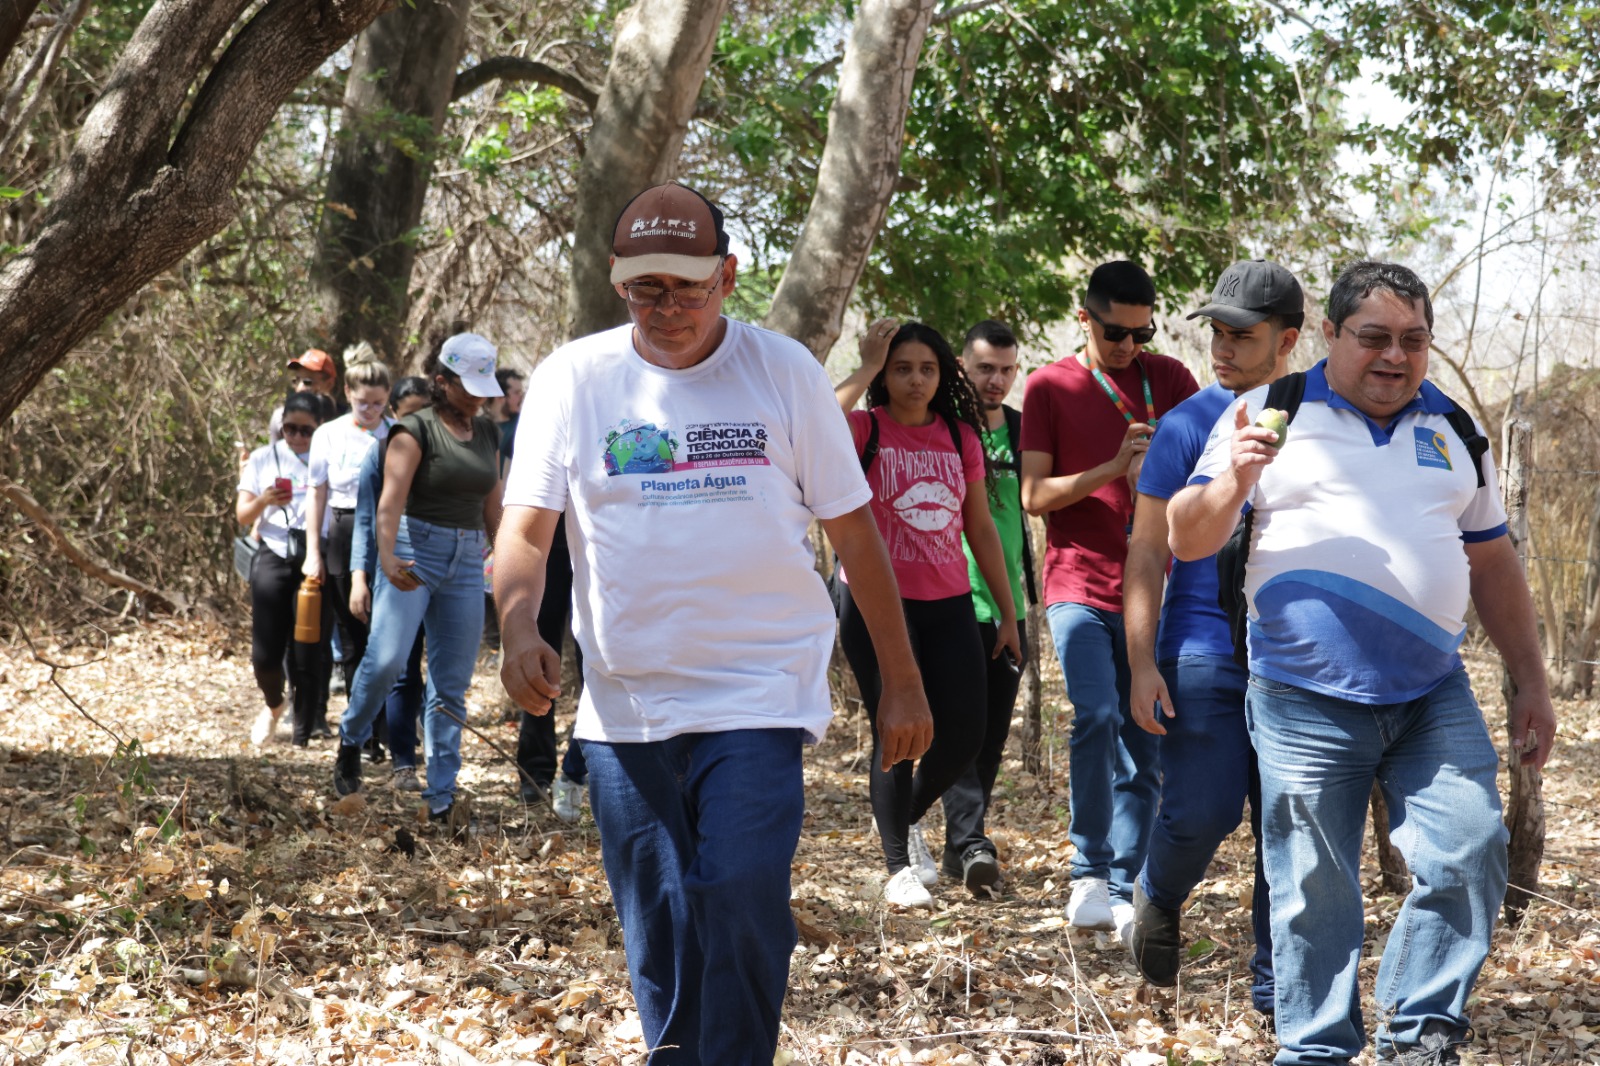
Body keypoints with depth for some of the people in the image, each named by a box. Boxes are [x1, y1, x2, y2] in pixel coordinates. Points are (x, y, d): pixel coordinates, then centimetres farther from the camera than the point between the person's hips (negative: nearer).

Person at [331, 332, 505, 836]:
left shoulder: (487, 432, 12)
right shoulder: (416, 430, -7)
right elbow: (391, 501, -19)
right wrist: (387, 558, -34)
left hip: (466, 560, 5)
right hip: (415, 551, -5)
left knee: (452, 684, 3)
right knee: (386, 658, -19)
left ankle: (441, 797, 6)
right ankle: (351, 742, 9)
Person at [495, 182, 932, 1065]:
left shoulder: (783, 372, 0)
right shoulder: (573, 379, 1)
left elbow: (853, 530, 4)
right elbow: (526, 527, -4)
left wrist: (901, 682, 5)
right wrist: (519, 629, -24)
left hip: (759, 695, -2)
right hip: (622, 703, 2)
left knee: (743, 905, -15)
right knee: (656, 928, 9)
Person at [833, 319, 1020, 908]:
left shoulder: (961, 436, 8)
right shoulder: (864, 428, -5)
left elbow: (981, 528, 13)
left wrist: (1009, 612, 13)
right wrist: (864, 369, -24)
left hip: (948, 603, 4)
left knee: (963, 736, 2)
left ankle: (906, 818, 32)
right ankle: (899, 865, 15)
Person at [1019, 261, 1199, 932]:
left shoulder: (1169, 379, 8)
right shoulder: (1050, 386, 3)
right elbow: (1034, 494, -1)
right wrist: (1114, 468, -15)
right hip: (1079, 585, -2)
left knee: (1144, 747, 3)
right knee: (1096, 717, -21)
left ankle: (1125, 890, 11)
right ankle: (1088, 873, -9)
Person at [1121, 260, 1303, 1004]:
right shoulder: (1189, 425, -1)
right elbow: (1147, 553, -1)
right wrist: (1142, 663, -9)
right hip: (1203, 654, -3)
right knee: (1201, 811, -9)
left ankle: (1276, 983, 13)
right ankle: (1157, 896, 23)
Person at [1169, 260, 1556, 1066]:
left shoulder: (1452, 430, 15)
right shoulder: (1272, 416, 4)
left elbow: (1491, 563, 21)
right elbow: (1188, 540, 0)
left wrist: (1530, 683, 17)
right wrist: (1232, 480, -20)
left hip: (1434, 695, 3)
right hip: (1306, 701, -3)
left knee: (1470, 852, -9)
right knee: (1314, 891, 1)